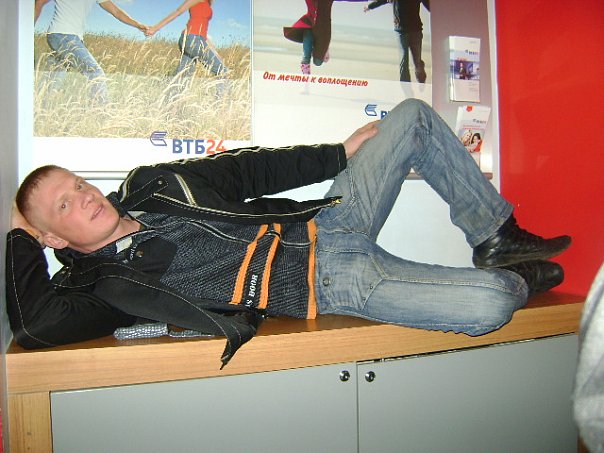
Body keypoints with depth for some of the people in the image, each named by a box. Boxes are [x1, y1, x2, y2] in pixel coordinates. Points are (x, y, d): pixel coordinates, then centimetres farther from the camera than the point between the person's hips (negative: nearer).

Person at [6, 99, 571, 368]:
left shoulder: (150, 185, 11)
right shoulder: (100, 283, -2)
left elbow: (248, 171, 14)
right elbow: (34, 326, -21)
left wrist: (340, 153, 14)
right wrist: (20, 237, -5)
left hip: (323, 222, 7)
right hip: (328, 282, -7)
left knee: (412, 116, 4)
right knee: (488, 305, -24)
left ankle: (498, 239, 13)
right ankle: (517, 280, 17)